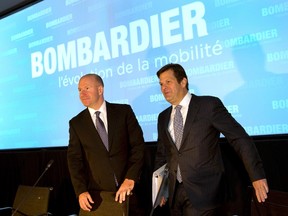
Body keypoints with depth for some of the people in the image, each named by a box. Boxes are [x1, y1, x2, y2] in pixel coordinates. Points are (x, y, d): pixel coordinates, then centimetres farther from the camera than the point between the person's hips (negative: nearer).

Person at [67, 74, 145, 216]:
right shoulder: (76, 123, 6)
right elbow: (74, 159, 1)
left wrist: (130, 178, -12)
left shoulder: (124, 111, 2)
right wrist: (81, 191, -10)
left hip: (127, 189, -1)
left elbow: (138, 146, -2)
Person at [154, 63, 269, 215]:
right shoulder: (163, 117, 12)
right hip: (175, 193, 5)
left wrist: (257, 176, -14)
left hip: (205, 192, -5)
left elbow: (240, 139, -9)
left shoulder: (209, 105, -6)